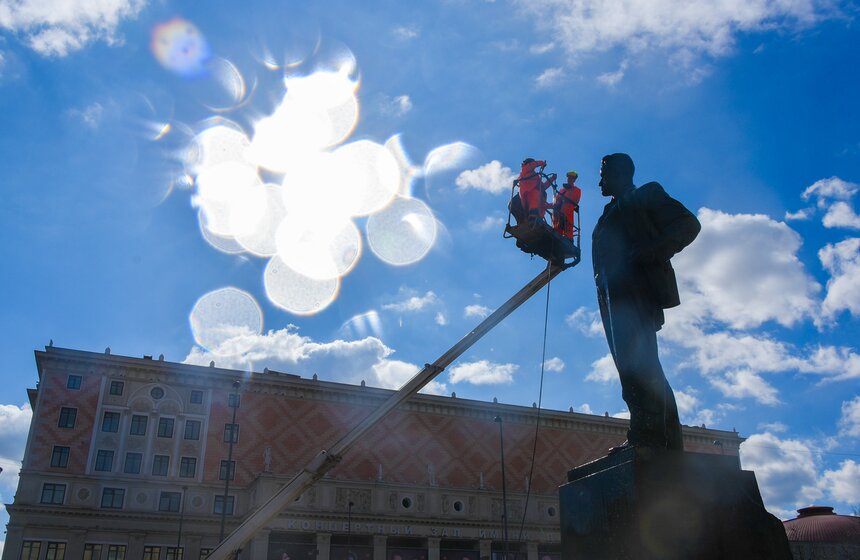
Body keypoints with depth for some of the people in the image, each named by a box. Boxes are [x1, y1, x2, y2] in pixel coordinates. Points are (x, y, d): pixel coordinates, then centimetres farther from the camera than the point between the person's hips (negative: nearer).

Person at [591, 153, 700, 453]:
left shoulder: (647, 195, 10)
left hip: (637, 287, -8)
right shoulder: (611, 213, 32)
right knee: (630, 368, 1)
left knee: (640, 364, -18)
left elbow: (688, 224, -3)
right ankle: (643, 439, -1)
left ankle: (661, 442, -20)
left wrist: (652, 254, -14)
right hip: (615, 295, 8)